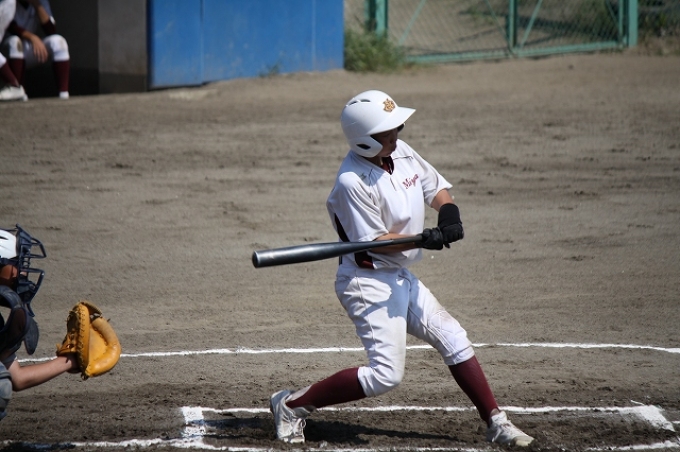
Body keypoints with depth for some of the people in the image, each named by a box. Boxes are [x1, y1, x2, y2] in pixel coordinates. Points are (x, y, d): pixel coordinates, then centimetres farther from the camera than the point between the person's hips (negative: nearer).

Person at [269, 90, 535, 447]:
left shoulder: (402, 152, 1)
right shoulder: (352, 183, -23)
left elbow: (436, 187, 12)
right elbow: (374, 241, -20)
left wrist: (448, 212, -9)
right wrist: (424, 239, -29)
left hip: (401, 279, 9)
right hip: (369, 282, -9)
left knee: (454, 339, 7)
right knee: (386, 375, -15)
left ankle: (495, 422, 16)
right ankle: (291, 404, -5)